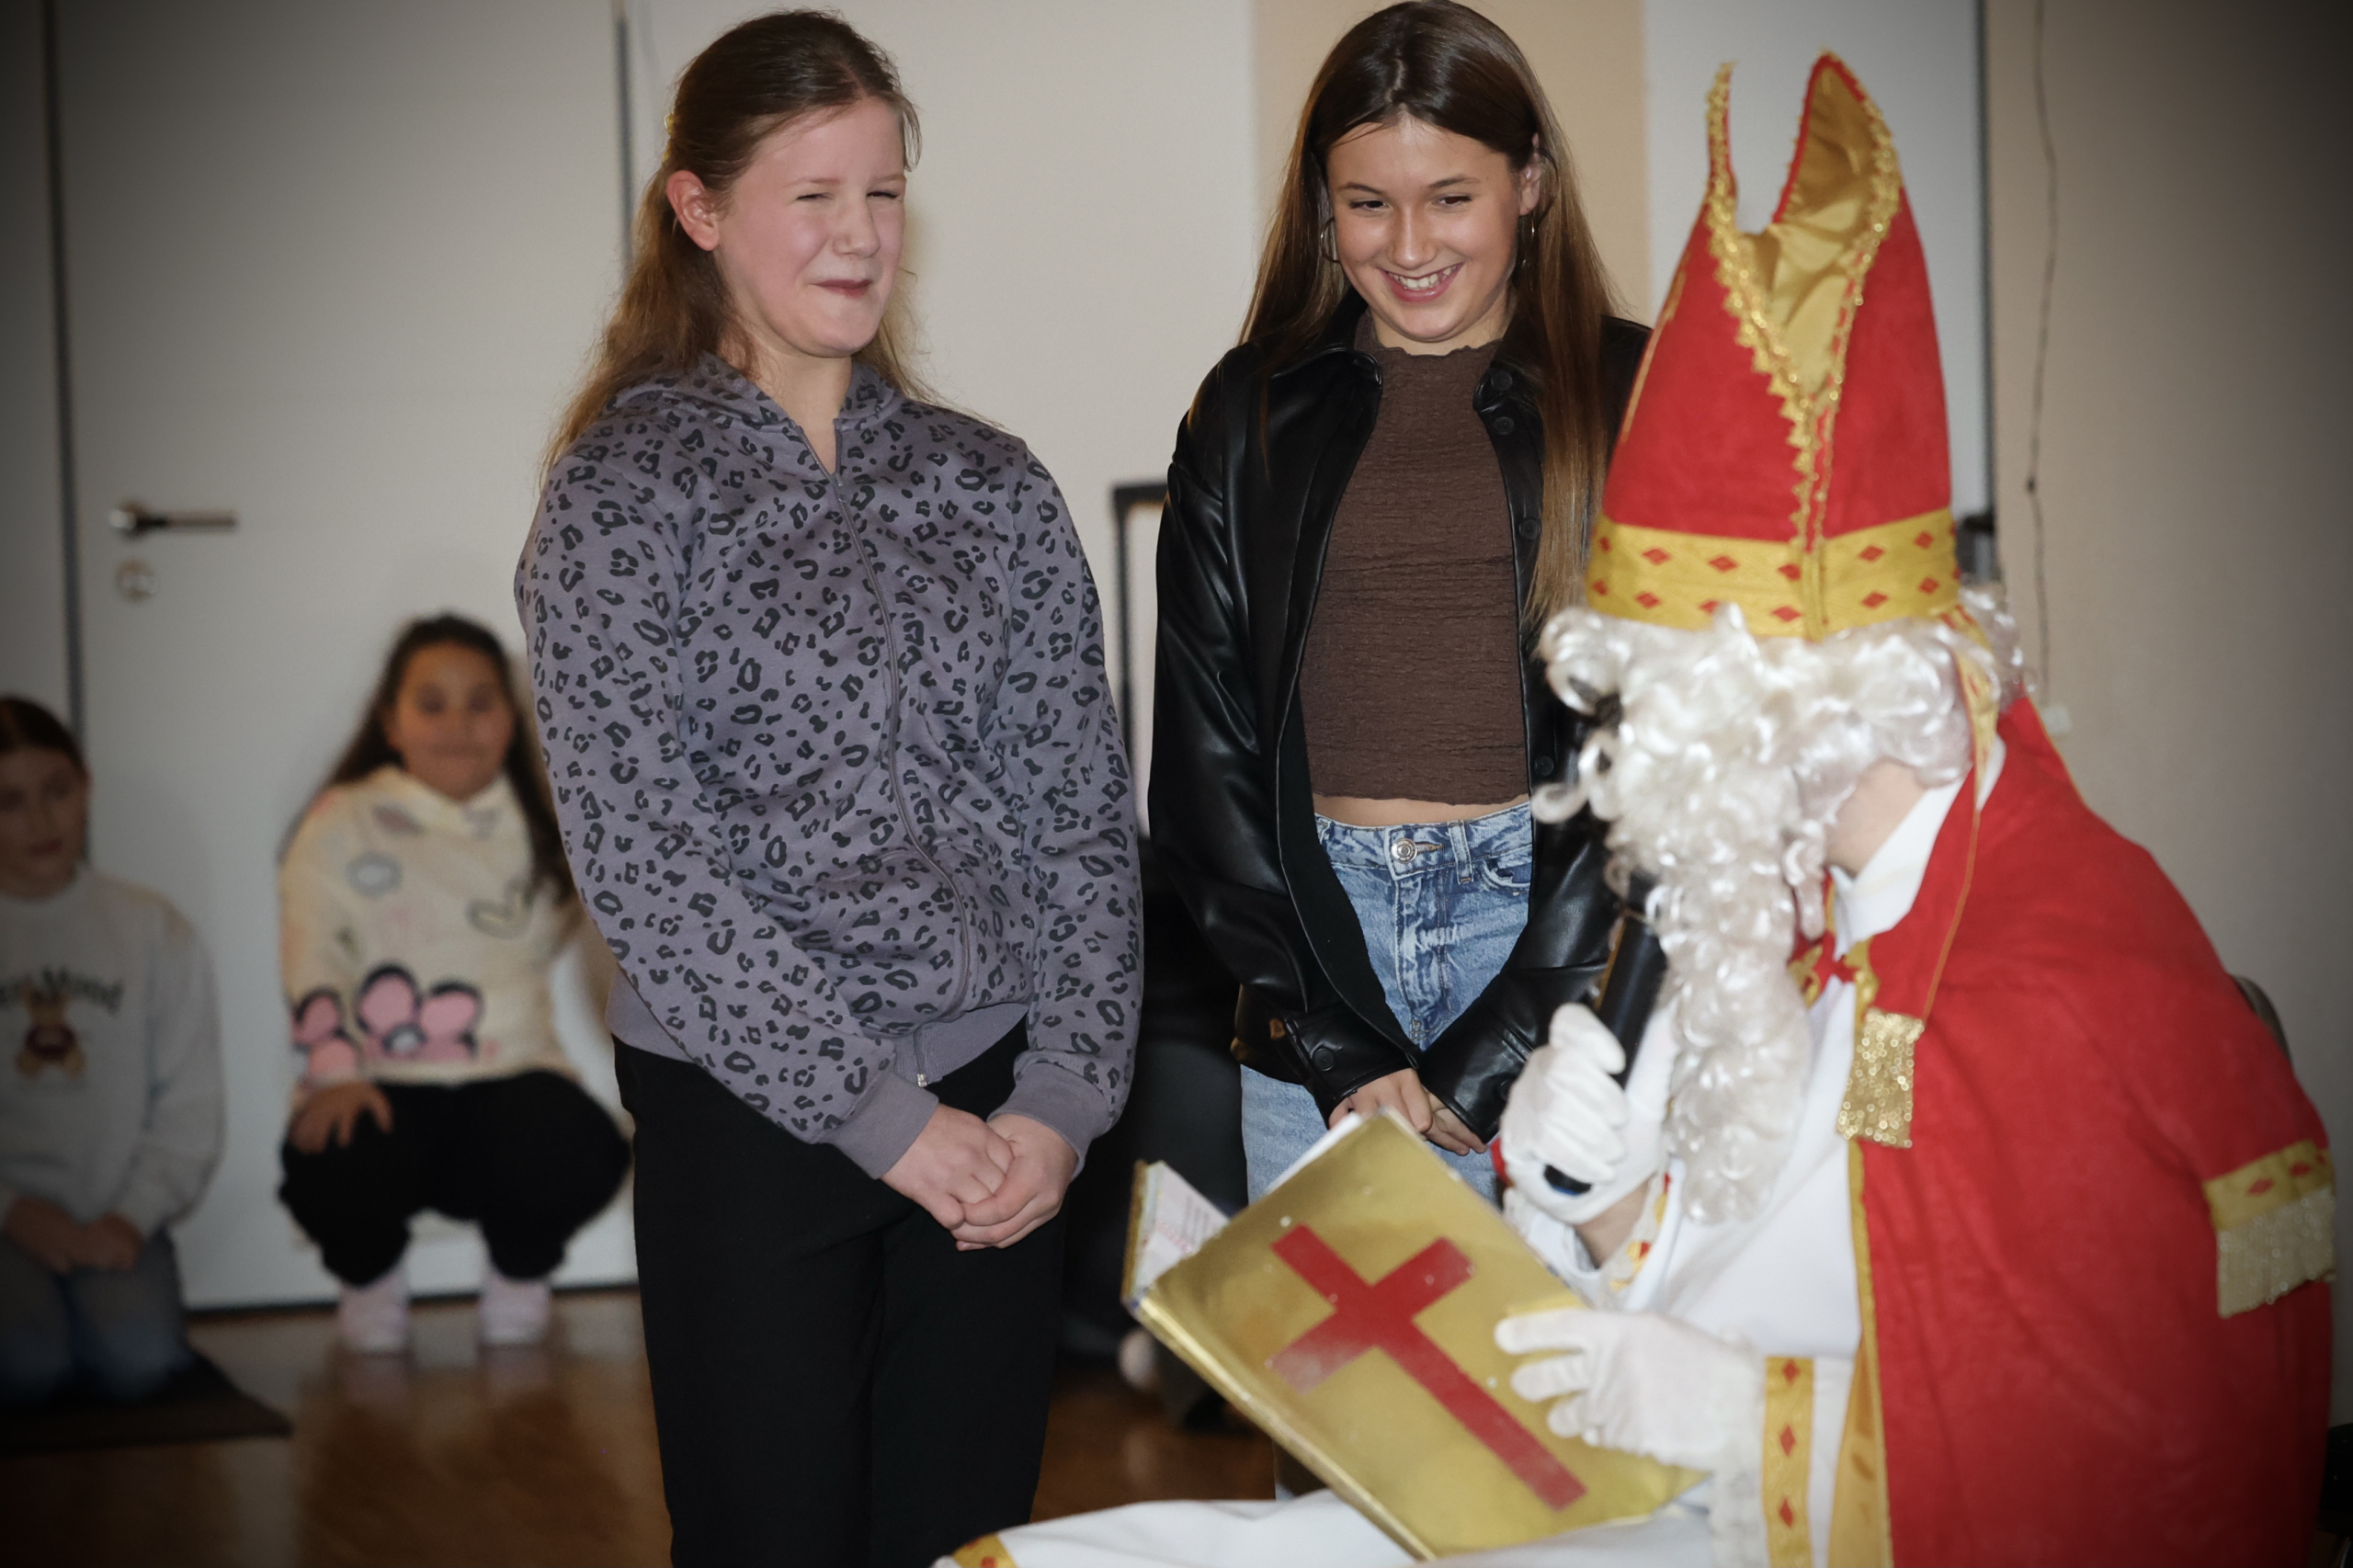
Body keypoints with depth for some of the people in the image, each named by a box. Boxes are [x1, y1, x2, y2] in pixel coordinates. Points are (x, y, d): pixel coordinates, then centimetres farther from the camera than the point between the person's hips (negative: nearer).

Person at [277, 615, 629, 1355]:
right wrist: (333, 1071, -16)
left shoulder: (540, 826, 16)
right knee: (332, 1176, -35)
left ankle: (518, 1278, 8)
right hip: (381, 1082, -1)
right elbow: (312, 962, -3)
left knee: (580, 1155, -33)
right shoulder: (342, 824, 6)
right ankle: (369, 1279, 8)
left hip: (509, 1074, 2)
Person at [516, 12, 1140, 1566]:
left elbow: (1084, 809, 7)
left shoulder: (992, 485, 9)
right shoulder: (628, 483, -4)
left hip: (999, 1114, 4)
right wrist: (878, 1111, -13)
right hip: (749, 1118, -3)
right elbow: (639, 850, -11)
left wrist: (1064, 1093, -6)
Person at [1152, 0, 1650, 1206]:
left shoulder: (1626, 399, 3)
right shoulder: (1254, 416, 10)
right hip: (1316, 918, 2)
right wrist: (1336, 1043, -5)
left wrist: (1499, 1048, -9)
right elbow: (1205, 750, 6)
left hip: (1555, 918, -2)